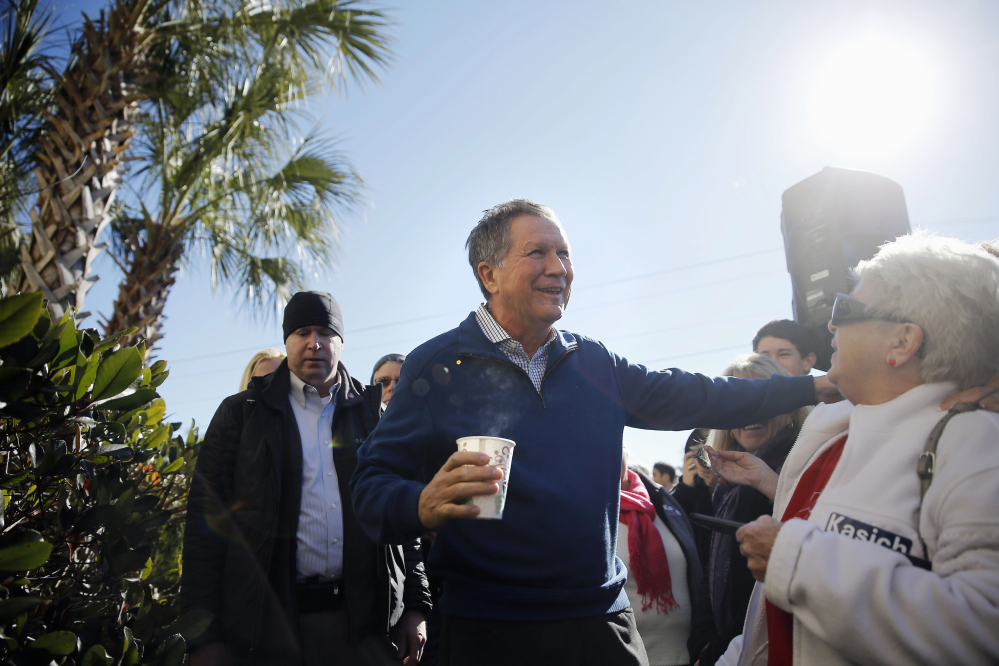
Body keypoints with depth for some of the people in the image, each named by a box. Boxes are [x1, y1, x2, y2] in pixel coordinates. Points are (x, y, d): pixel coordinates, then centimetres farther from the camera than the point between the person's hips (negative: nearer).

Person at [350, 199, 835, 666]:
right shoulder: (436, 366, -7)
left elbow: (691, 398, 10)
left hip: (604, 619, 4)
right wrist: (422, 505, -30)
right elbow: (372, 482, -8)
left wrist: (817, 385, 9)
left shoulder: (595, 364, 8)